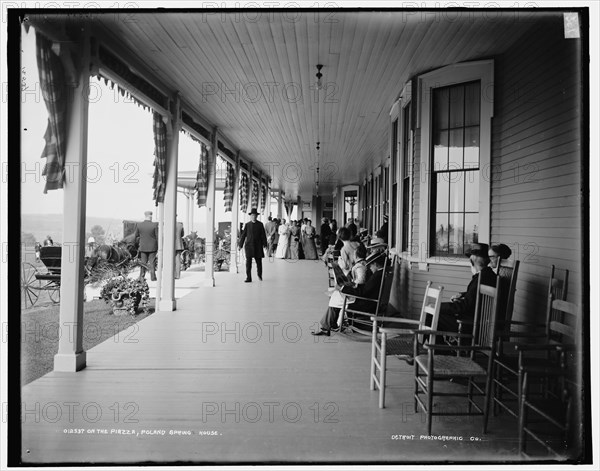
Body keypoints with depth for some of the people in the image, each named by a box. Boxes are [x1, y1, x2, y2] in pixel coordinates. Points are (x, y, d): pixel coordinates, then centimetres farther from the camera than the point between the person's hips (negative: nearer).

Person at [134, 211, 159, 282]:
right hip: (152, 247, -2)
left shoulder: (138, 225, -5)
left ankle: (142, 276, 14)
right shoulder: (154, 225, -14)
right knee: (151, 262, 6)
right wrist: (159, 247, 0)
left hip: (142, 247, 2)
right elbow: (157, 237, -10)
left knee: (143, 262, 12)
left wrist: (137, 245, 17)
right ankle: (153, 277, 6)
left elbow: (136, 236, 3)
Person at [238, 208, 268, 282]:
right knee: (248, 262, -5)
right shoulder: (247, 224, 5)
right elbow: (243, 235, 7)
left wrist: (265, 244, 0)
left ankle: (259, 275, 32)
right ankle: (248, 278, 0)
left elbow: (263, 235, 4)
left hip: (258, 245, 0)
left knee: (259, 261, 7)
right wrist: (240, 245, 4)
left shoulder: (260, 224, 4)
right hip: (249, 245, 0)